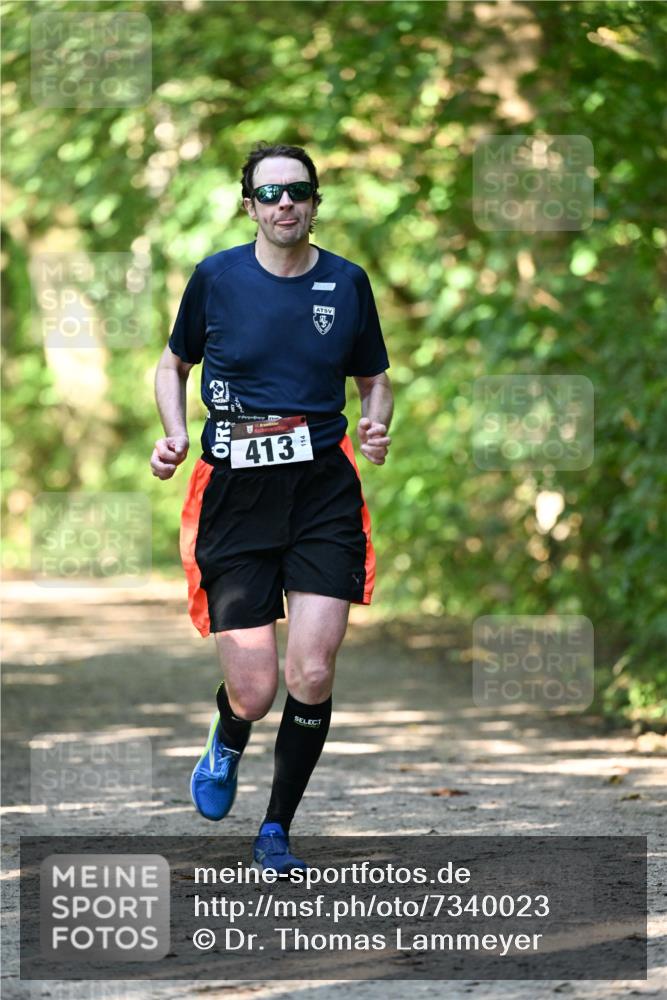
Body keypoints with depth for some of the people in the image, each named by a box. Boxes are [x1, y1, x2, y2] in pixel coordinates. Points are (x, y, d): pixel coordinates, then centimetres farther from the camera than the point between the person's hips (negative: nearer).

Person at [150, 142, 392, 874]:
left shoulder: (346, 282, 4)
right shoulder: (216, 277, 0)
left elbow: (373, 378, 17)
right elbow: (174, 363, 15)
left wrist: (375, 424, -4)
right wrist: (173, 434, -3)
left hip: (323, 490, 1)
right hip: (235, 495, -1)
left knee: (312, 676, -11)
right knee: (253, 693, -5)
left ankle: (276, 831, 11)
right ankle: (227, 743, 35)